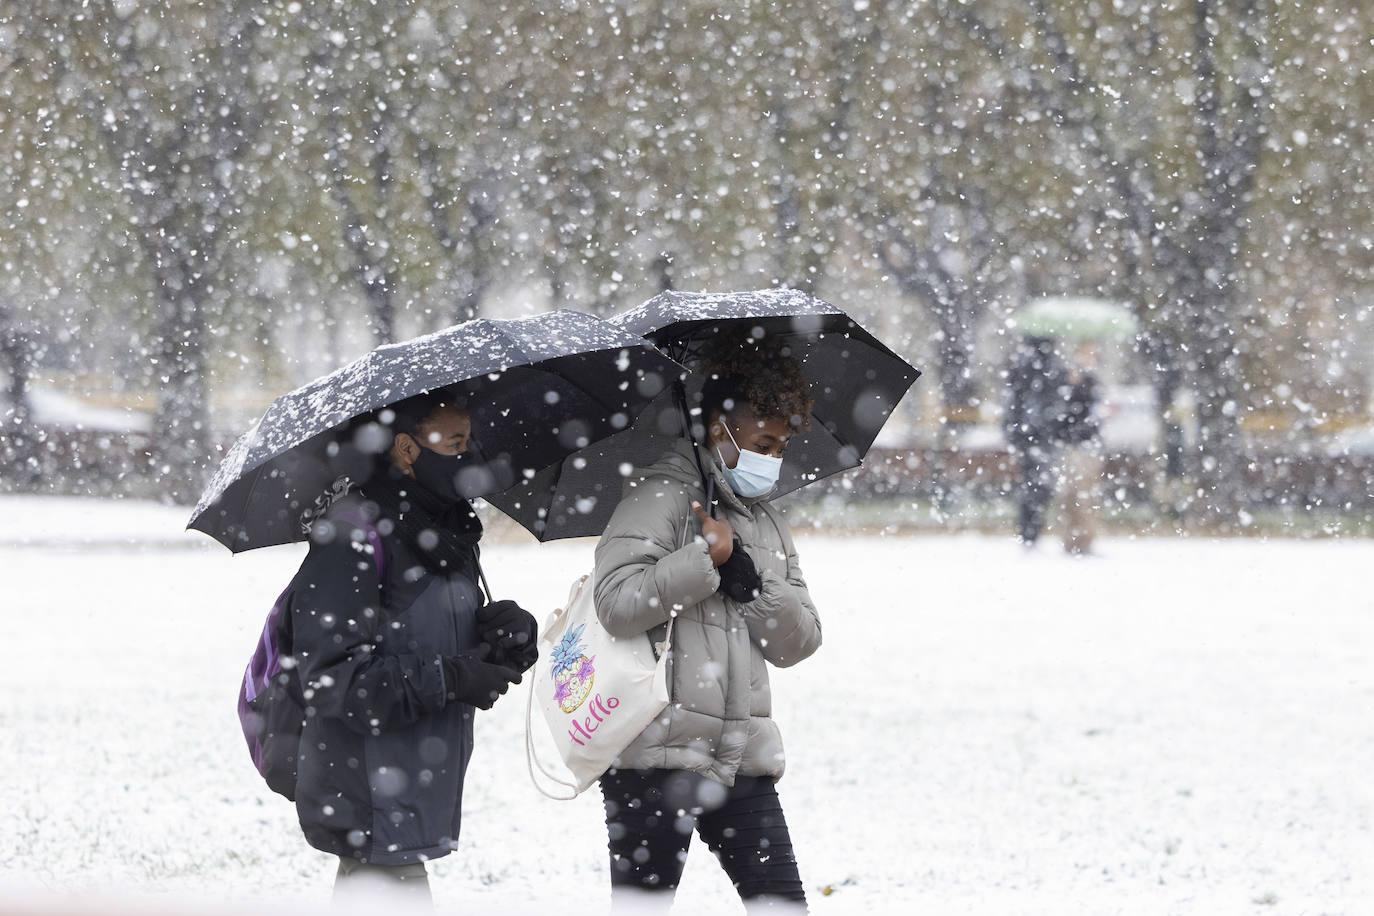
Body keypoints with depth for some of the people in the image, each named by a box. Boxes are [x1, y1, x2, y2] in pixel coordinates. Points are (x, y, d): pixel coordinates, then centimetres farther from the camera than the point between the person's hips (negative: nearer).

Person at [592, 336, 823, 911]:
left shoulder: (767, 524, 19)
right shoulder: (662, 497, -5)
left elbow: (798, 642, 11)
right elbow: (619, 603, -19)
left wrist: (746, 577, -5)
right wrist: (709, 557, -14)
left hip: (743, 758, 7)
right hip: (659, 753, -7)